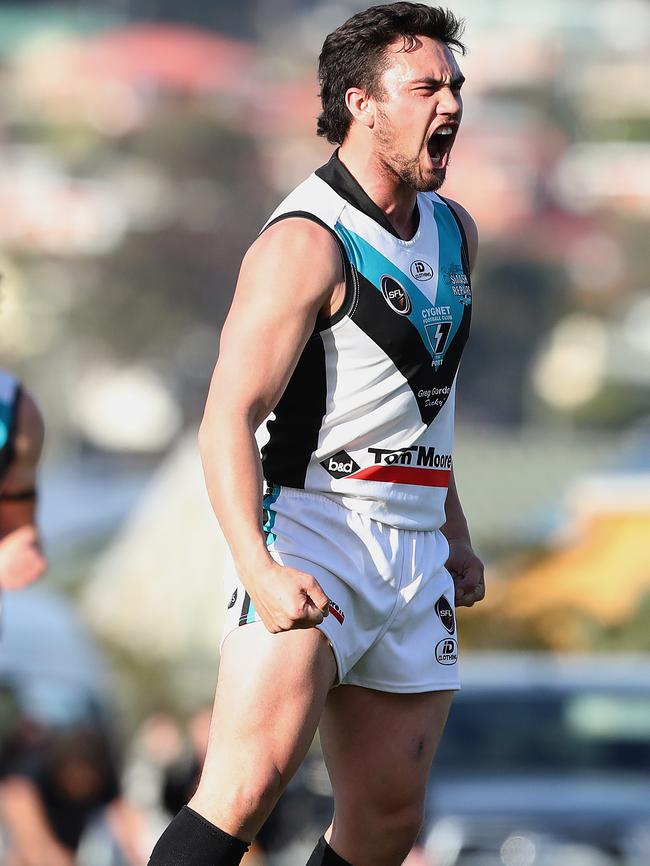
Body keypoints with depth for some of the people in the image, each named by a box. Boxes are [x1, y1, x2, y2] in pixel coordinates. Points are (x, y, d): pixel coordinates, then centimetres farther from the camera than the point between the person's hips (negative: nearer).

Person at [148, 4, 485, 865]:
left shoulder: (452, 231, 14)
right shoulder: (306, 243, -12)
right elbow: (227, 421, -19)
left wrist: (454, 530, 28)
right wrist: (259, 571, -31)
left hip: (415, 560, 8)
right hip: (312, 542, -8)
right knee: (249, 783, -23)